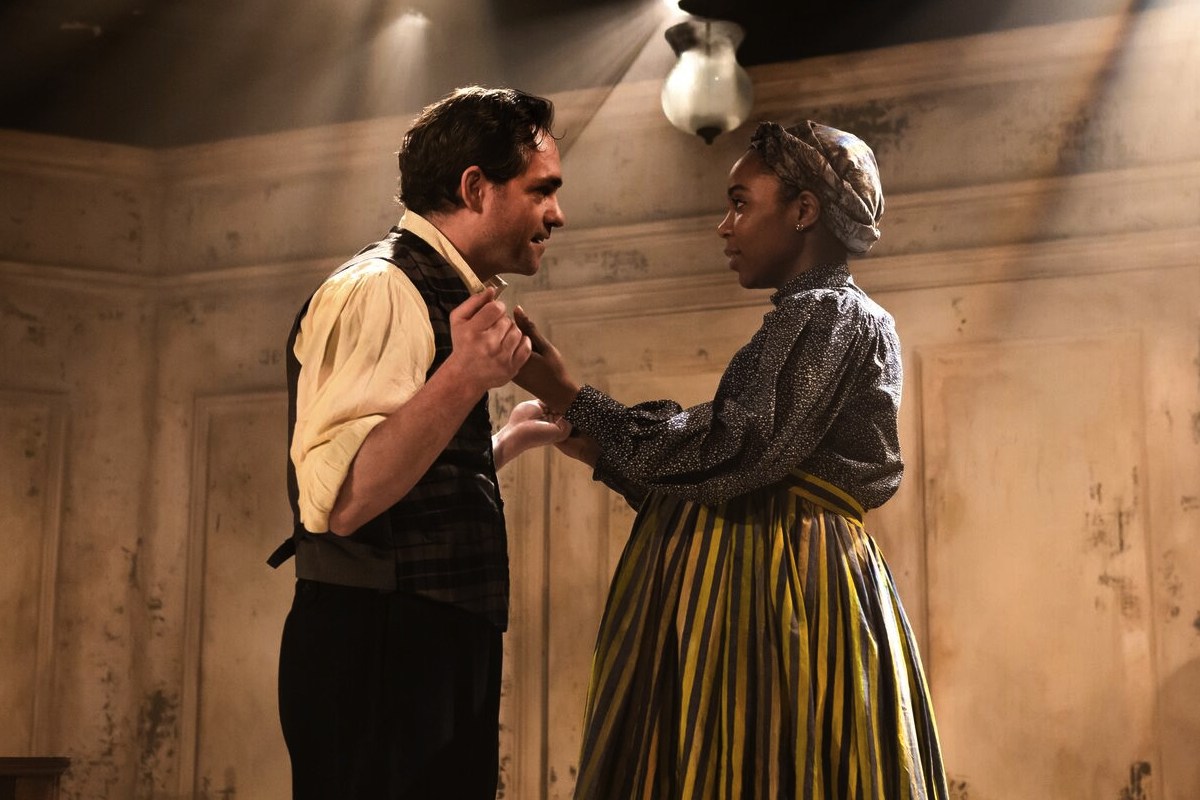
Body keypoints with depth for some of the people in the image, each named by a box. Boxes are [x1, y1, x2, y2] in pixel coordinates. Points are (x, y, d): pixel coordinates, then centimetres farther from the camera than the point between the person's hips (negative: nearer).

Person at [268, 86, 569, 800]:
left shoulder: (434, 291, 19)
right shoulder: (379, 289, -13)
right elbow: (342, 499, -26)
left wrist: (514, 436, 28)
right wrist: (462, 379, -34)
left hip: (435, 653, 10)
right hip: (380, 659, -10)